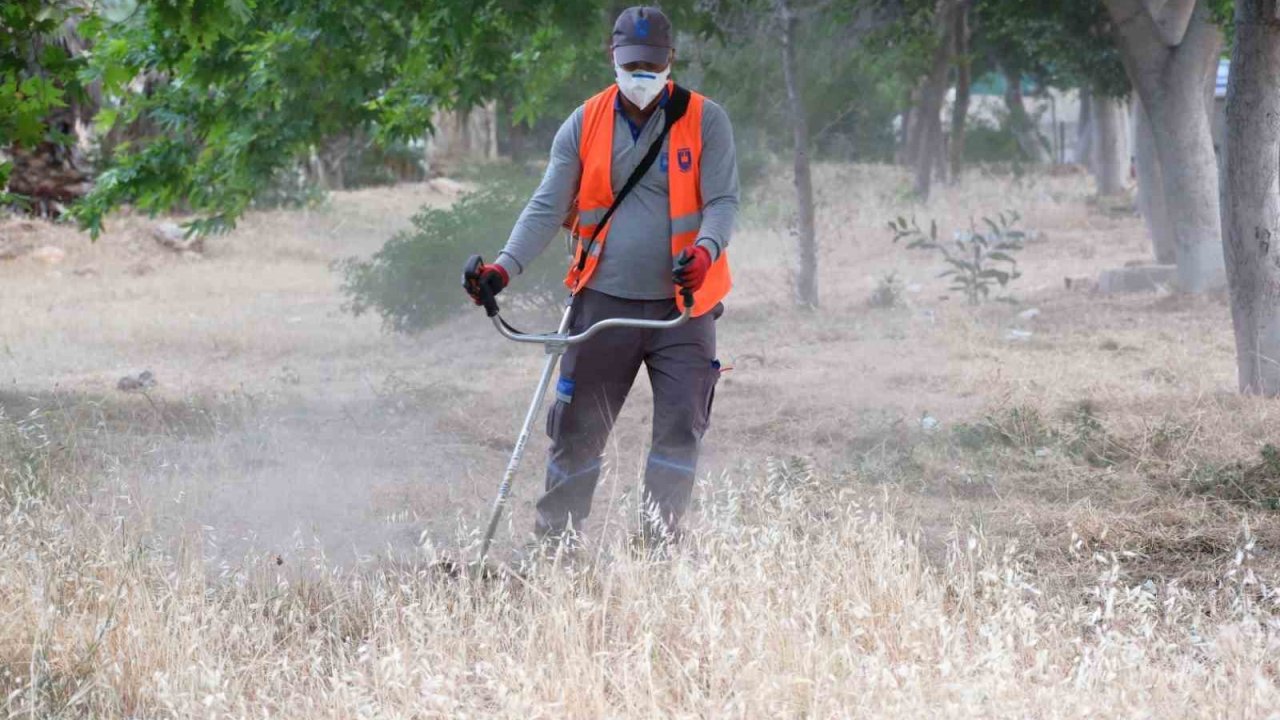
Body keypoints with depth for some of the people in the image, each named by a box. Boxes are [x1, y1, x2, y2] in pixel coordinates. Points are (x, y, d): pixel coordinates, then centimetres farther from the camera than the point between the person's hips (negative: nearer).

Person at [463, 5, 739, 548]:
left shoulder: (705, 121, 0)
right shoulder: (585, 125, 4)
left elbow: (723, 200, -5)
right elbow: (548, 208, 2)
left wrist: (706, 249, -27)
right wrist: (506, 267, -13)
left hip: (682, 306, -1)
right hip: (603, 302, 1)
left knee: (680, 427, -6)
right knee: (577, 427, 3)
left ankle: (659, 541, 2)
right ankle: (554, 536, 15)